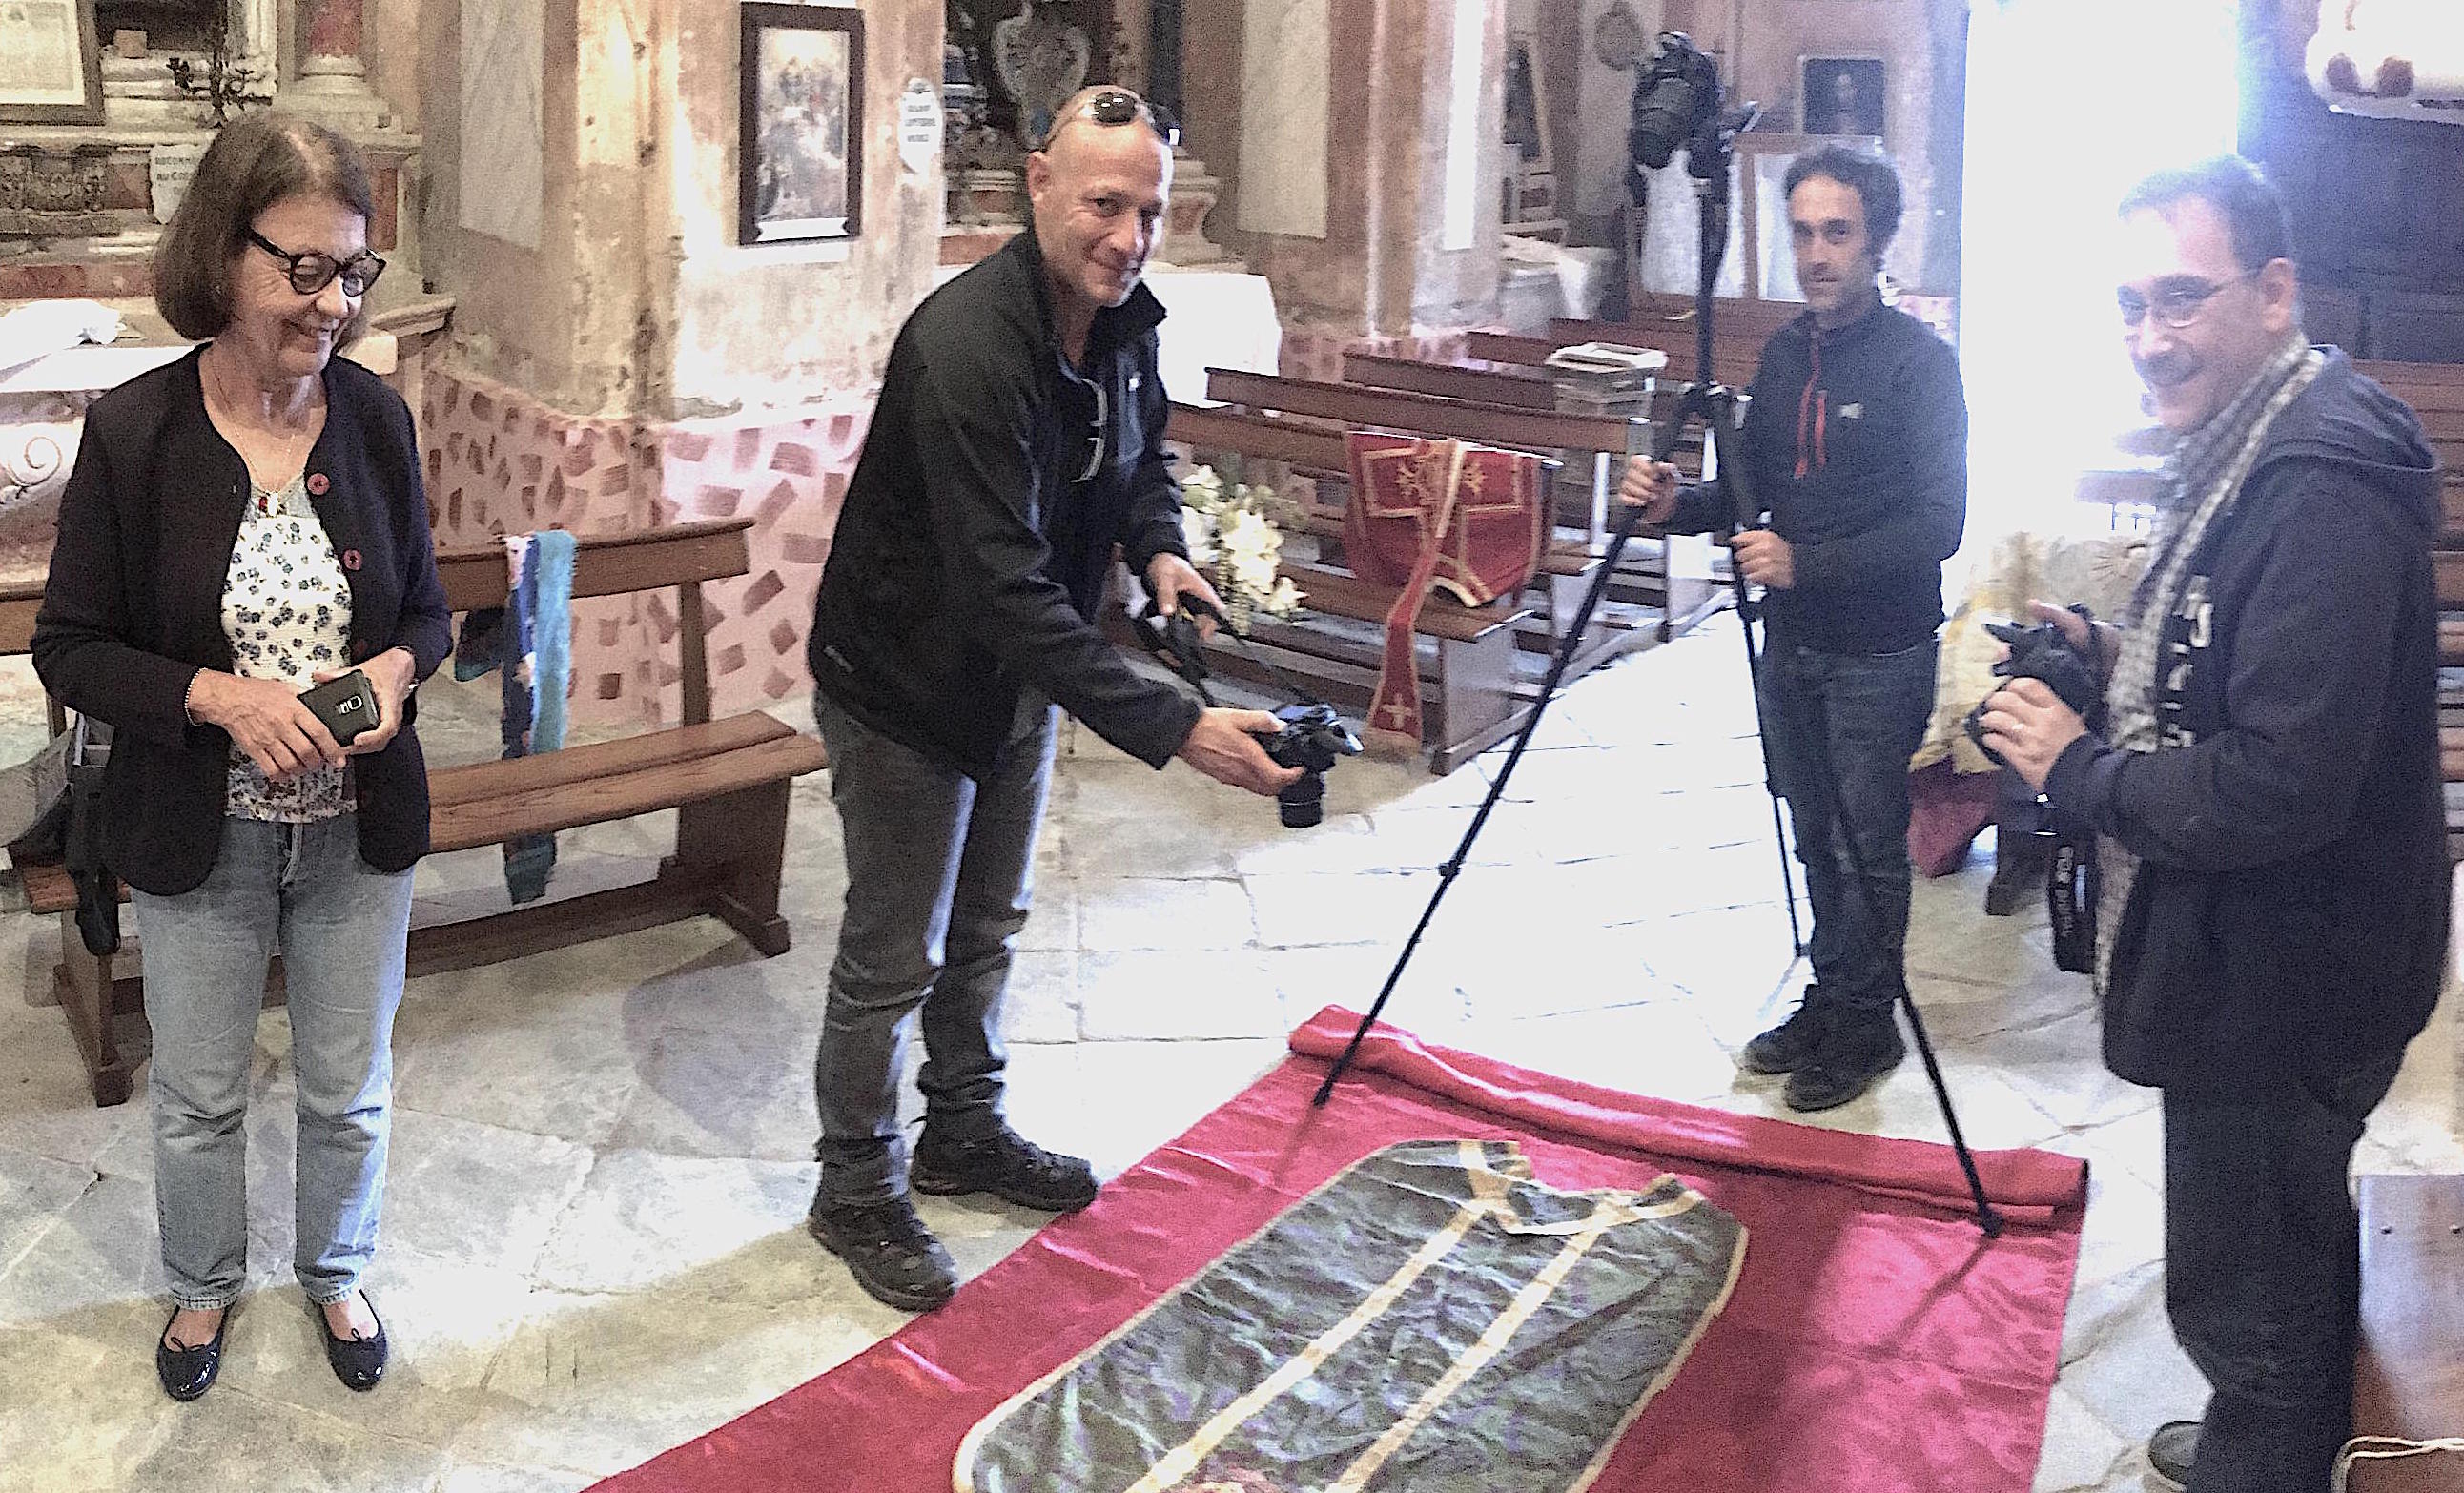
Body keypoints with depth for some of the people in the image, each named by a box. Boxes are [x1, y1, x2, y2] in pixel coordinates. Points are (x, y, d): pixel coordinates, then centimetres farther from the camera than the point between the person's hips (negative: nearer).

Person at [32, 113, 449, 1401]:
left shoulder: (375, 418, -7)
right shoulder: (132, 433, -15)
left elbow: (425, 606, 6)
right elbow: (69, 649, -8)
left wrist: (399, 665, -16)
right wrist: (218, 696, -24)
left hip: (359, 828, 2)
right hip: (197, 841, -2)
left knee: (349, 1087, 18)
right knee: (198, 1095, 18)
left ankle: (336, 1275, 44)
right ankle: (203, 1287, 44)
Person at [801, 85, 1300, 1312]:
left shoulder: (1122, 317, -6)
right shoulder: (967, 344, -33)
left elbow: (1143, 455, 15)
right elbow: (1007, 588, -38)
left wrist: (1159, 548, -9)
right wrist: (1174, 728, -43)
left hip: (1019, 671, 8)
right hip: (906, 688, -8)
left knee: (986, 927, 23)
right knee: (894, 956, 4)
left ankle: (965, 1132, 43)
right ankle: (857, 1191, 25)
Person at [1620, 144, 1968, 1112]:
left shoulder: (1918, 361, -14)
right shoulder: (1784, 353, 7)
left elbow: (1937, 523, -19)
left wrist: (1805, 563, -28)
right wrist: (1679, 505, -7)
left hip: (1879, 655, -7)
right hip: (1790, 641, 7)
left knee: (1868, 848, 3)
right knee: (1816, 839, 17)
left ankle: (1866, 1023, 18)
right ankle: (1826, 1004, 31)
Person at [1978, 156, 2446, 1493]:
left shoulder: (2319, 492, -26)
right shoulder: (2253, 449, 7)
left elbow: (2284, 787, -31)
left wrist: (2079, 768, -19)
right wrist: (2117, 658, 5)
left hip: (2279, 985, -11)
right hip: (2264, 967, 11)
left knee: (2245, 1298, 2)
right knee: (2293, 1257, 28)